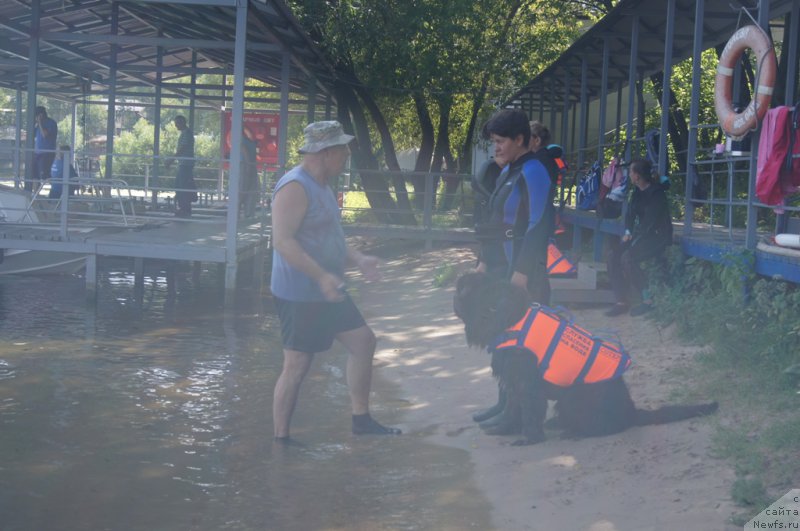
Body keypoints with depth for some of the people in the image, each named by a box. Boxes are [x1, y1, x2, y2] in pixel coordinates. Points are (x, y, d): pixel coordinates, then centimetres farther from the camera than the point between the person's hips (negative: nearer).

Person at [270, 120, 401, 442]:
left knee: (363, 341, 13)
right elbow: (283, 241, -27)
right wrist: (322, 276, -33)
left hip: (327, 293, 10)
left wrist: (358, 260, 12)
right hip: (299, 296, -10)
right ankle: (281, 439, 9)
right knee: (297, 365, -3)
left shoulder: (321, 186, 13)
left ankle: (361, 419, 24)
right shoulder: (295, 187, -19)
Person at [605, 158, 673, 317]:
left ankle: (648, 300, -17)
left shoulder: (656, 193, -17)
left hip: (657, 237, -8)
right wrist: (628, 232, -2)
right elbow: (631, 213, 15)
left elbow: (651, 222, -21)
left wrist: (634, 239, -19)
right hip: (640, 235, 8)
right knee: (614, 255, -13)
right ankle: (621, 301, -11)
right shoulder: (637, 192, 9)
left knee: (628, 258, -29)